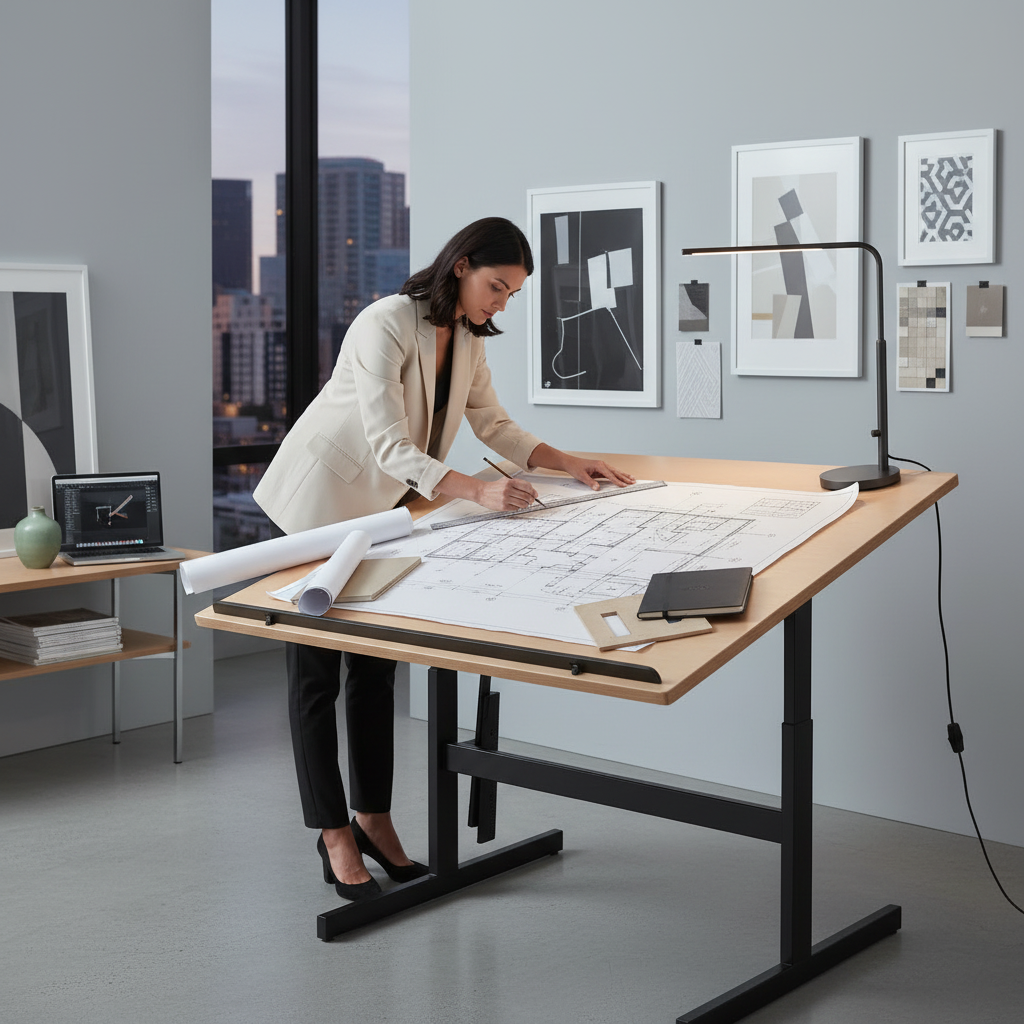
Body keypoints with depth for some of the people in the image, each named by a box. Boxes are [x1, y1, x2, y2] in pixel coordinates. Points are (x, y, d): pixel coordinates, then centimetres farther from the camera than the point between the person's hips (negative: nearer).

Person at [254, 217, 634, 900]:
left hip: (382, 509, 8)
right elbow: (390, 448, -32)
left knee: (377, 665, 10)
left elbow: (493, 423, 8)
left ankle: (373, 818, 20)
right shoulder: (385, 326, -26)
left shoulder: (467, 337, 1)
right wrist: (478, 490, -42)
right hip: (321, 503, -8)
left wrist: (569, 464, -5)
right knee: (317, 672, 1)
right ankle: (334, 834, 8)